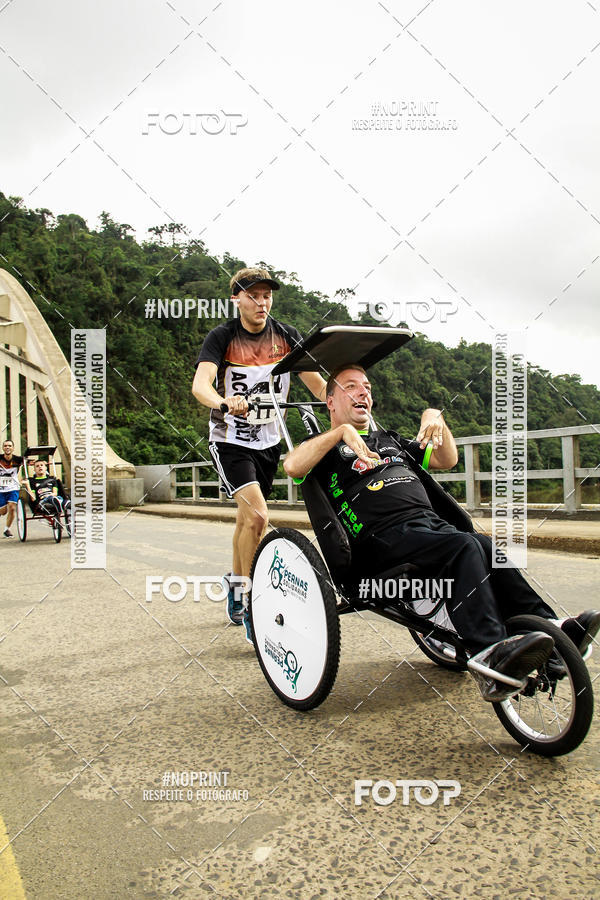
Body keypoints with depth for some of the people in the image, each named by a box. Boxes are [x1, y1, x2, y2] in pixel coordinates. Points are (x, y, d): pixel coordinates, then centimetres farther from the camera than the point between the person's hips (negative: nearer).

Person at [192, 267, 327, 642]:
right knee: (258, 515, -20)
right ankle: (250, 605, -7)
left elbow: (315, 379, -10)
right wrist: (225, 402, -51)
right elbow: (200, 383, -29)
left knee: (247, 519, 16)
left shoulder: (286, 335, -3)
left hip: (268, 441, 4)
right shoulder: (222, 337, -13)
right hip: (230, 440, -4)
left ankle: (235, 584, 39)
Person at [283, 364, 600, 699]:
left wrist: (436, 418, 16)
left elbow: (447, 460, 32)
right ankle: (490, 652, -39)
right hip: (385, 537, -6)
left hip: (434, 524, 7)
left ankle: (549, 626, -23)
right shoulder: (329, 447, 14)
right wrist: (342, 431, -12)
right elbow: (292, 466, -9)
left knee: (493, 552, -20)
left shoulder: (389, 440, 34)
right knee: (465, 547, -31)